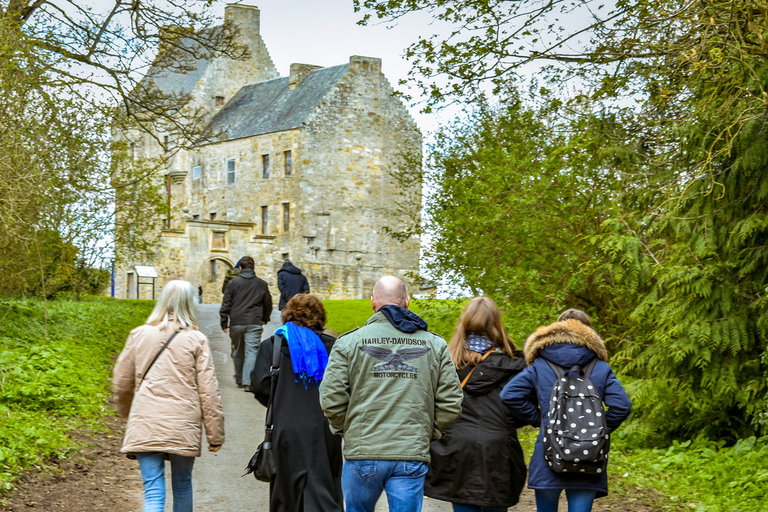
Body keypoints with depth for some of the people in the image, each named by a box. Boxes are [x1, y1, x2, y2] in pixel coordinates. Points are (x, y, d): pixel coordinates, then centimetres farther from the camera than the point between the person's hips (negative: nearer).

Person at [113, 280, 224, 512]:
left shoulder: (139, 335, 4)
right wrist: (215, 434, 3)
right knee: (182, 486, 18)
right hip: (183, 428, -1)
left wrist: (126, 413, 31)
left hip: (145, 427, 1)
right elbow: (208, 391, -4)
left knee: (153, 493, -2)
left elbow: (122, 383, 12)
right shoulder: (196, 340, -3)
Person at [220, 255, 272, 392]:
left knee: (238, 352, 16)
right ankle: (247, 381, -17)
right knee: (252, 352, -5)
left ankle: (239, 379, 27)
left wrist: (224, 323, 7)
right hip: (254, 323, 0)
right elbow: (268, 304, 16)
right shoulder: (262, 284, 7)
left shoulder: (233, 283, 2)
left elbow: (226, 305, 1)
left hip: (236, 323, 1)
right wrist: (265, 319, 33)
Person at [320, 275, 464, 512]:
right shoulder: (435, 345, 7)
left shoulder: (349, 343, 1)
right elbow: (451, 403, 3)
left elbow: (331, 399, -5)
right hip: (412, 456, 1)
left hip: (362, 452, 0)